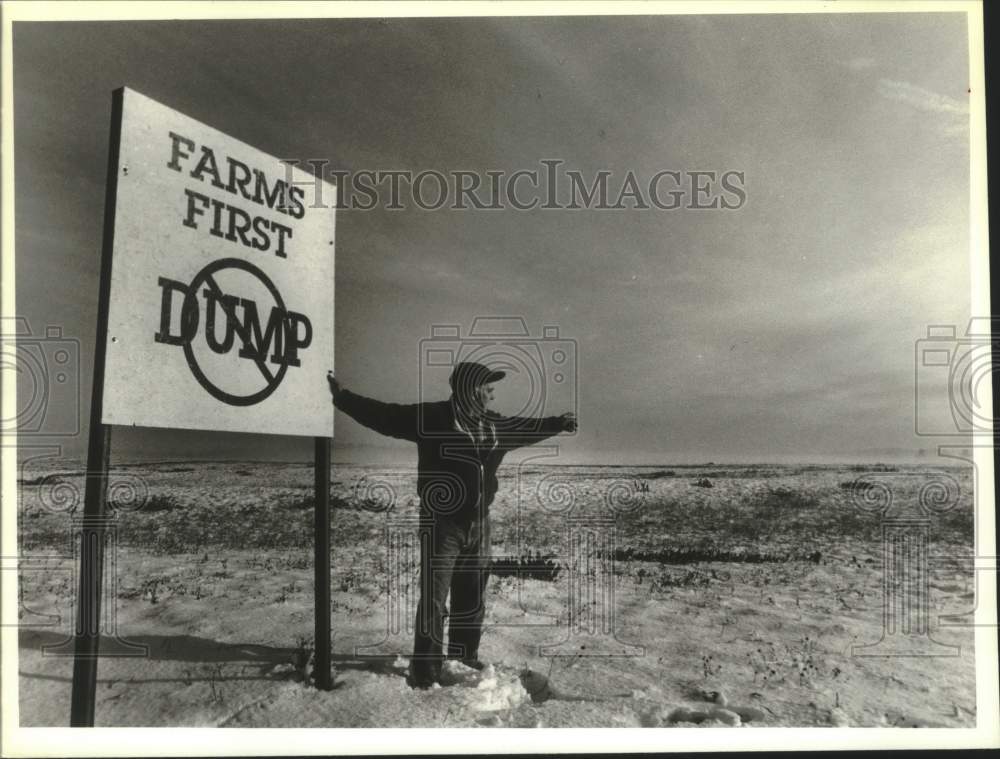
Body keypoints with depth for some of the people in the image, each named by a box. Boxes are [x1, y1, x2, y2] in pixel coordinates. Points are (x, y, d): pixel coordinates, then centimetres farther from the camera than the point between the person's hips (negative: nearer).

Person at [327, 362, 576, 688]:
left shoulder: (493, 425, 8)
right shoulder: (430, 418, -12)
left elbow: (522, 427, 26)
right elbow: (384, 415, -15)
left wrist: (557, 424, 34)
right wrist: (343, 398, -23)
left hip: (478, 524, 7)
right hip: (441, 524, -7)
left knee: (472, 599, 17)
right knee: (434, 600, -5)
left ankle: (465, 659, 33)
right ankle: (425, 670, 7)